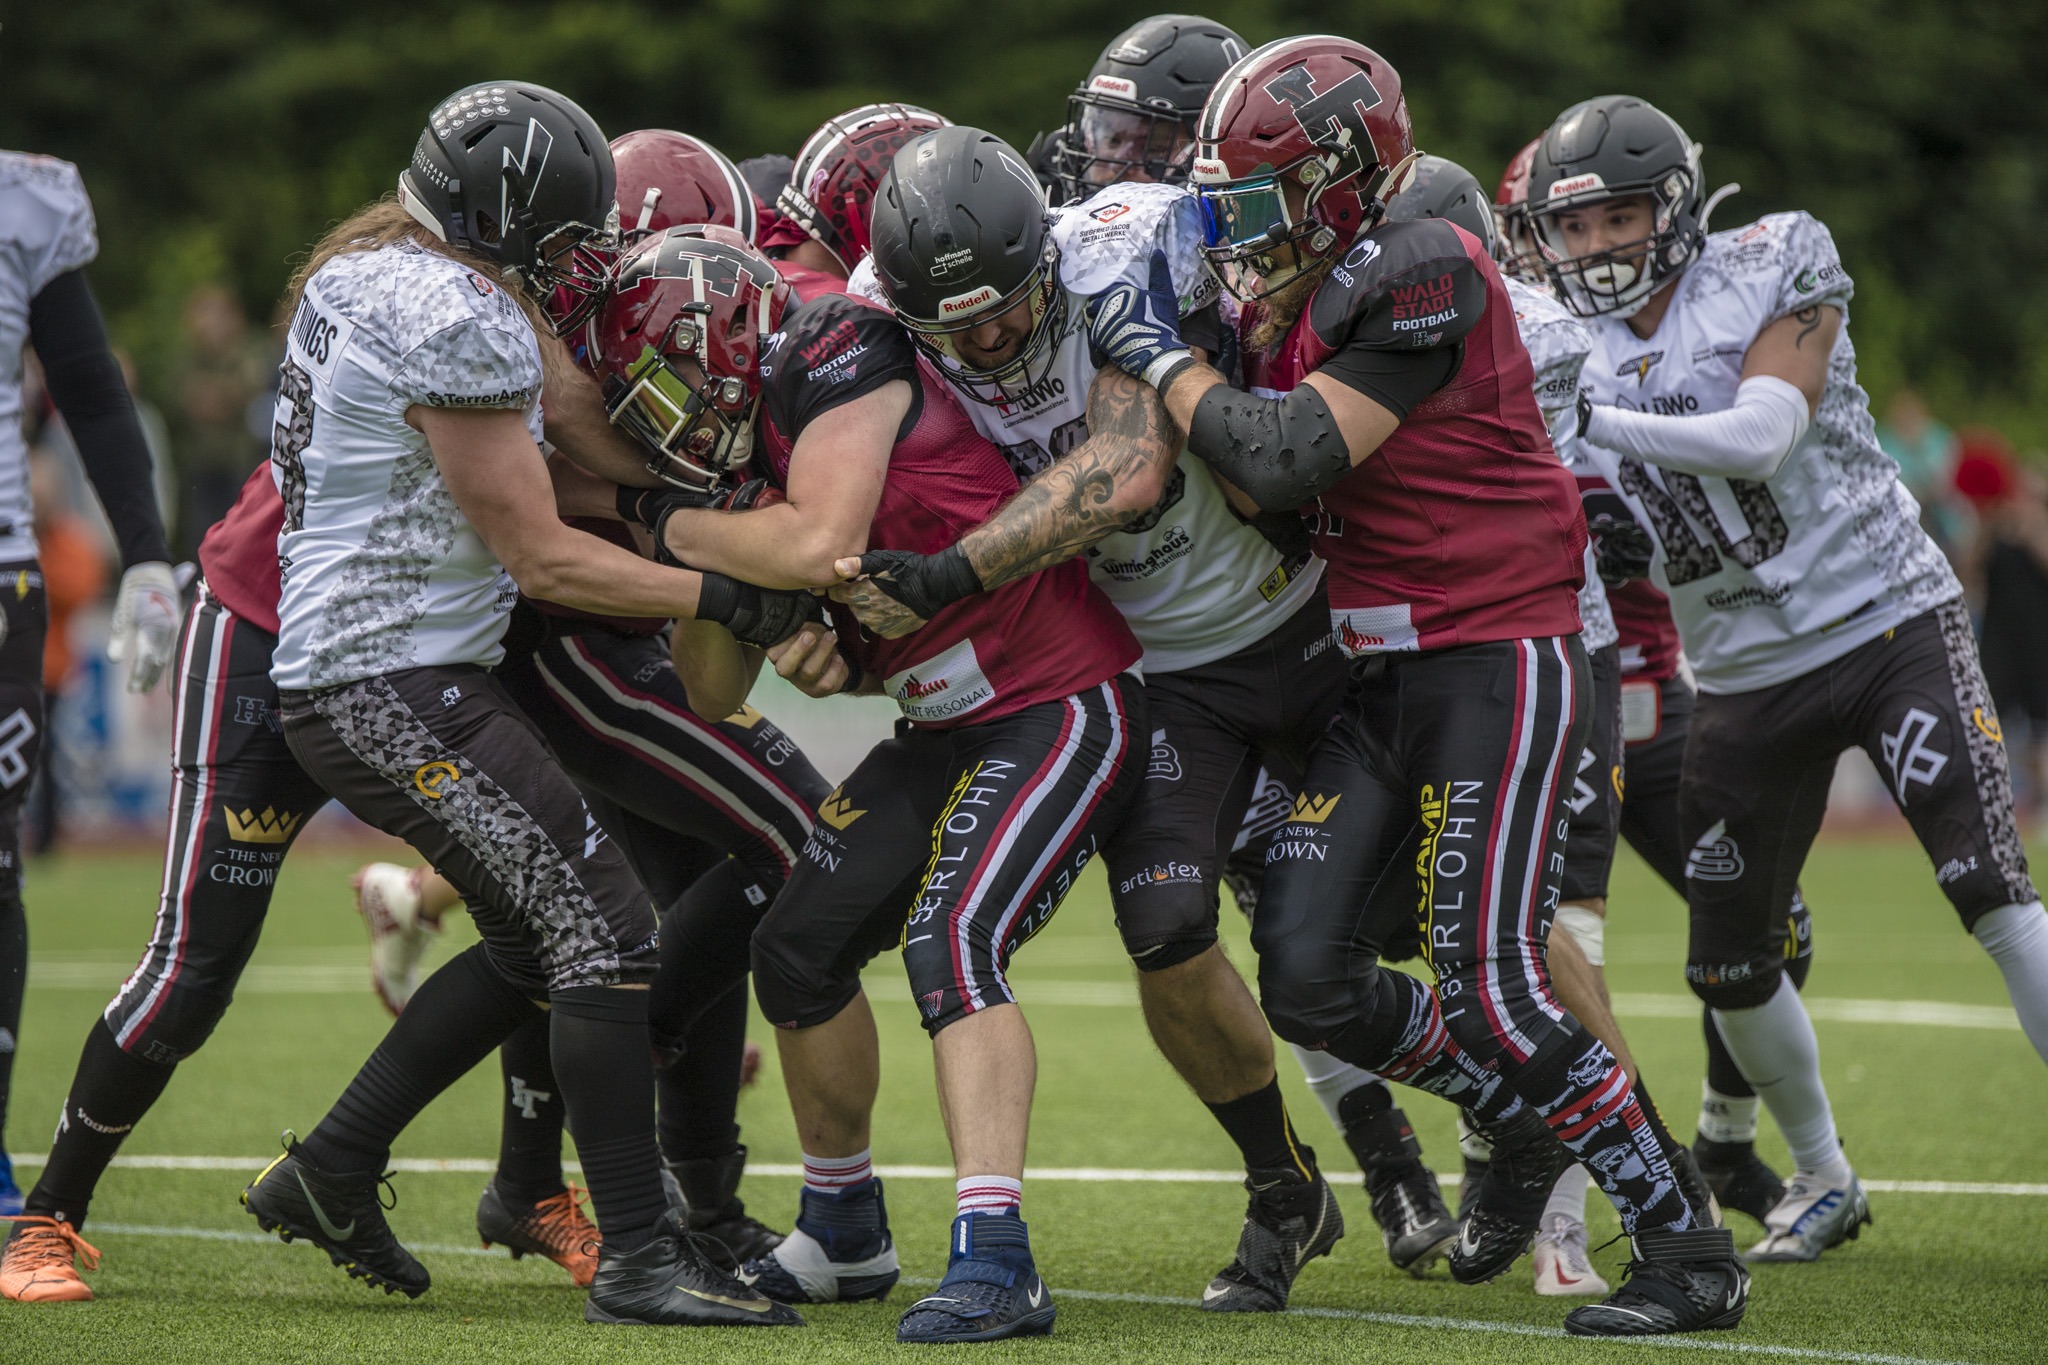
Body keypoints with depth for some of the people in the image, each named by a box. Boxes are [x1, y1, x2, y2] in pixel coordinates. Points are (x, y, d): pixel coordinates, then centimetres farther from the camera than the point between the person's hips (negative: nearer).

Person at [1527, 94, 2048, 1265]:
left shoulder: (1773, 271, -8)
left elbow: (1761, 436, -22)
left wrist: (1595, 420, -27)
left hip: (1891, 625, -4)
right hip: (1749, 677, 5)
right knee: (1731, 968, 5)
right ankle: (1823, 1177, 29)